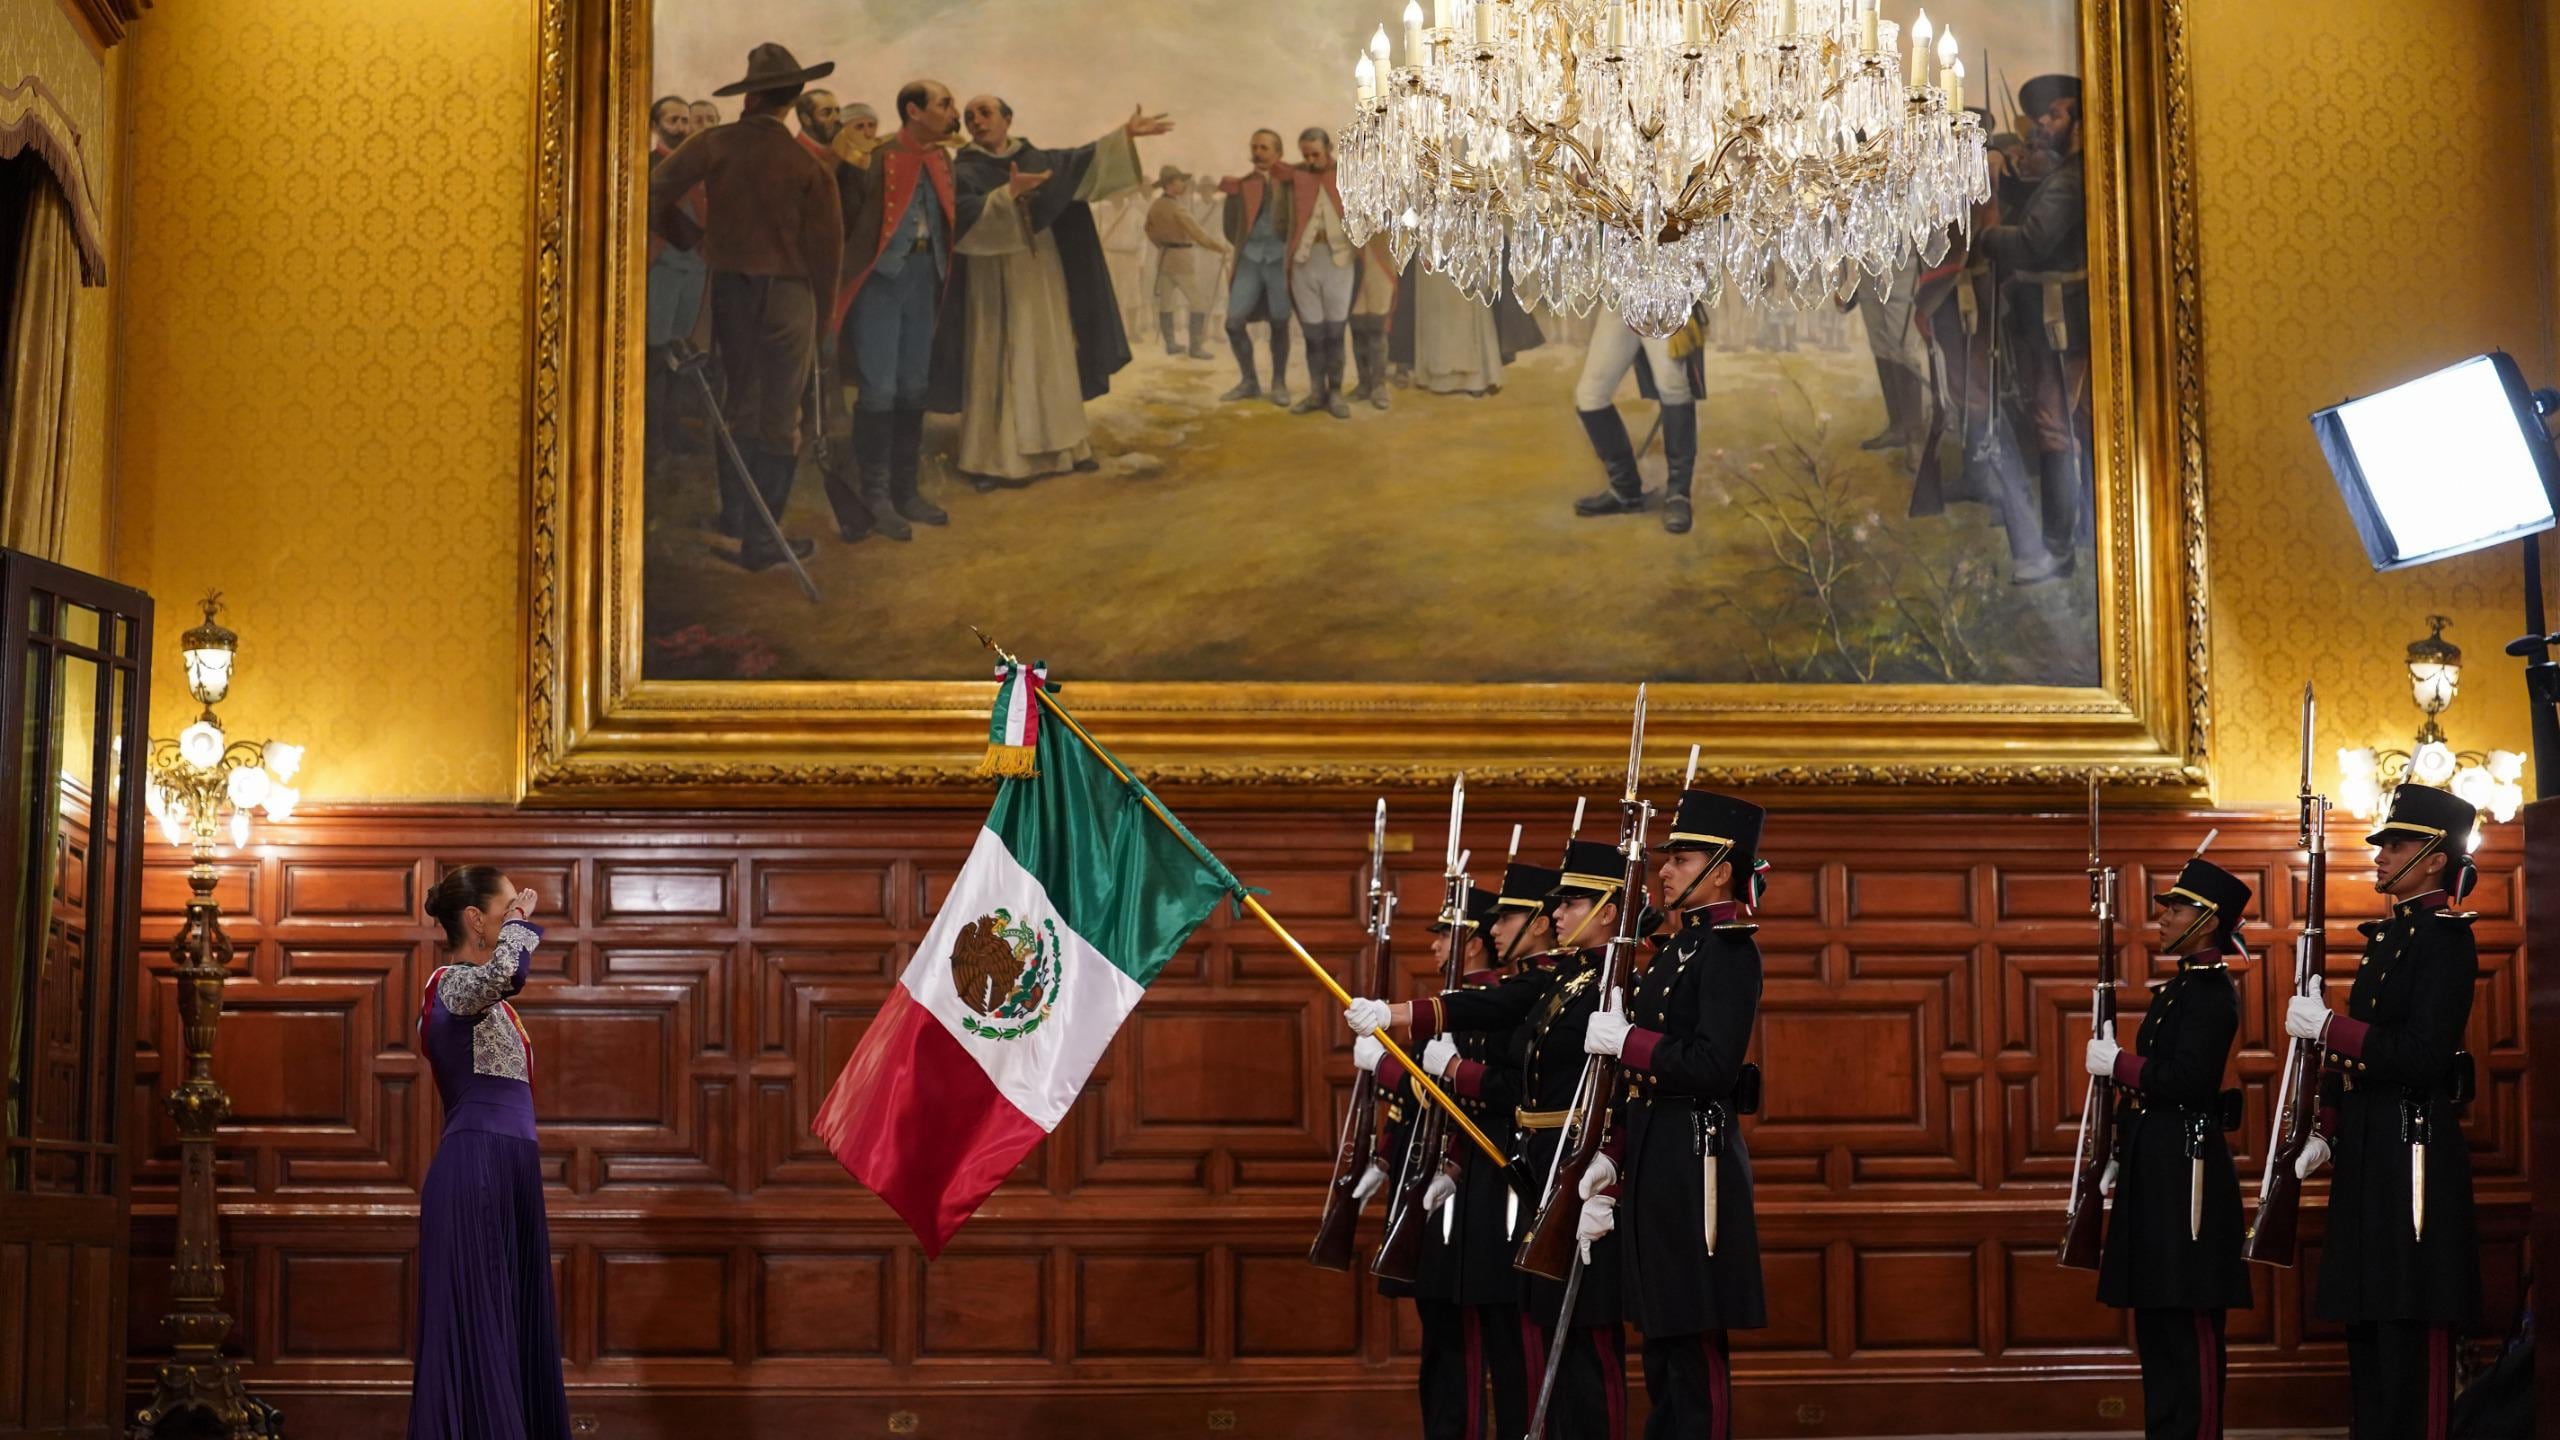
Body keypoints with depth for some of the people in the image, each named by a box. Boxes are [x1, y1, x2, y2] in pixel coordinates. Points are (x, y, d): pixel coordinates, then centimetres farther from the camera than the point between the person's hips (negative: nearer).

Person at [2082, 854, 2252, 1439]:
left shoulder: (2209, 990, -12)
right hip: (2157, 1169, 10)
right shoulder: (2182, 986, 18)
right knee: (2157, 1320, 12)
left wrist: (2116, 1063, -13)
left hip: (2185, 1170, -10)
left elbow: (2186, 1078, -24)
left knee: (2188, 1322, -7)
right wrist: (2120, 1159, 17)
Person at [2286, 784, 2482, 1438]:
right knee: (2367, 1331, 13)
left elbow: (2422, 1056, -21)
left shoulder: (2445, 936, -11)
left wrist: (2326, 1026, -20)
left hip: (2414, 1151, -10)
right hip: (2369, 1154, 10)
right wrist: (2327, 1133, 12)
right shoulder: (2389, 935, 17)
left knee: (2412, 1335, -6)